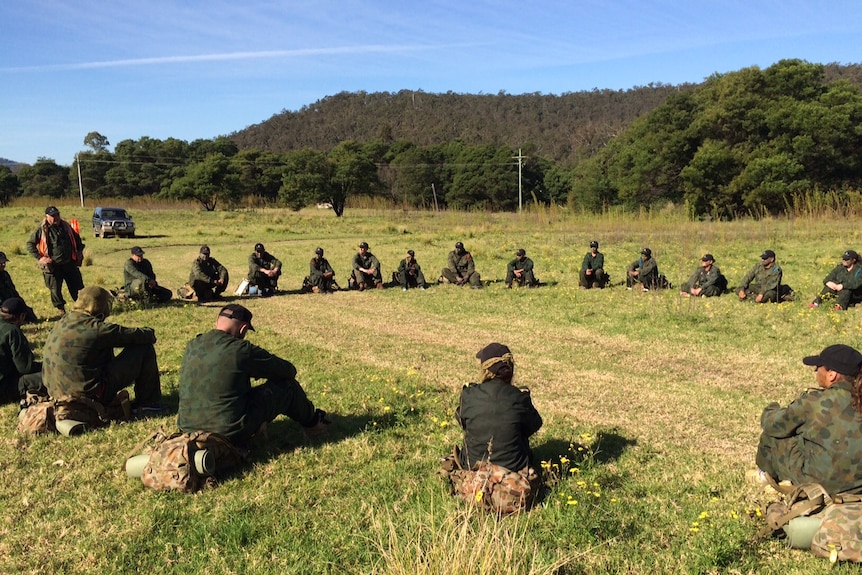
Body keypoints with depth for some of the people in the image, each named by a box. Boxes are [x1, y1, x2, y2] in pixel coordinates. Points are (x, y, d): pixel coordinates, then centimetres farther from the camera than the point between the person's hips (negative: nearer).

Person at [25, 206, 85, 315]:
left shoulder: (66, 226, 5)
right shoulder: (42, 230, -7)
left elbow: (76, 239, 21)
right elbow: (30, 244, -2)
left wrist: (79, 251, 11)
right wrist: (40, 257, -10)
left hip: (70, 263, 3)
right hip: (53, 266, -3)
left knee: (77, 287, 8)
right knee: (55, 290, 6)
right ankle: (61, 310, 22)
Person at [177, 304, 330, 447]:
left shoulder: (191, 347, 3)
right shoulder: (241, 350, -17)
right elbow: (289, 370, -4)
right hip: (232, 434, -7)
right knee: (287, 384, 6)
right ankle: (311, 423, 32)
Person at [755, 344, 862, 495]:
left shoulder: (814, 402, -20)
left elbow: (772, 425, -6)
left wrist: (771, 410, 16)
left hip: (820, 482, -6)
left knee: (770, 436, 9)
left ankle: (768, 475, 35)